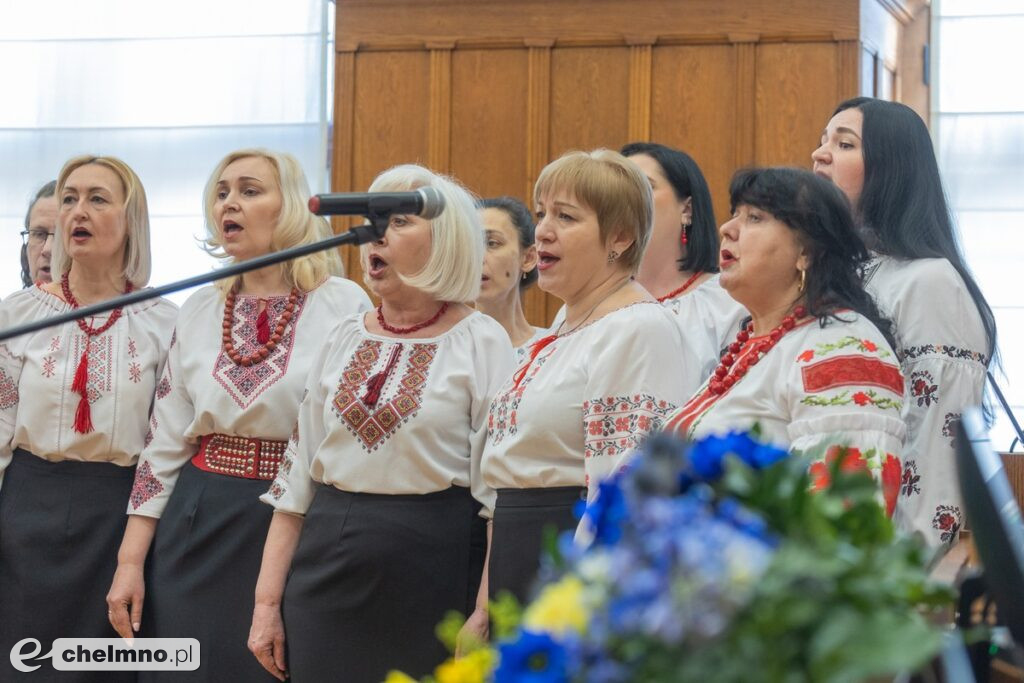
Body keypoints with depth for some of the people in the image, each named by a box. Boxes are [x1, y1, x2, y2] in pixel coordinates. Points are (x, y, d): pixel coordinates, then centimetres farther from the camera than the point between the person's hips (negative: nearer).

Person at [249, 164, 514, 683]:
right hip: (329, 572, 4)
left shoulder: (481, 343, -4)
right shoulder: (345, 339, 10)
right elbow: (296, 475, 11)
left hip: (433, 578, -4)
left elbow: (500, 492, -7)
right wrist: (267, 602, 6)